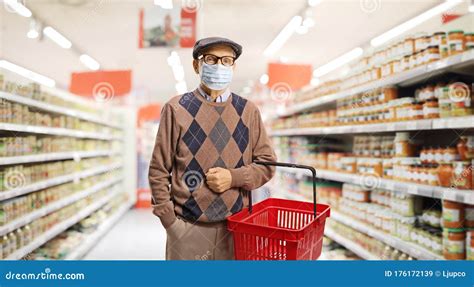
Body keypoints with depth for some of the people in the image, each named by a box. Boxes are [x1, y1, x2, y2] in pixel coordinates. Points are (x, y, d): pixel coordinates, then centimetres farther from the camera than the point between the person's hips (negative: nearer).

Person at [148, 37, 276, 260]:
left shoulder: (248, 111, 4)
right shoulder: (176, 109, -2)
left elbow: (267, 165, 7)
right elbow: (158, 171, 0)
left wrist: (233, 177, -10)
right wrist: (169, 220, -4)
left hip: (236, 225, 2)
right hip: (188, 227, -2)